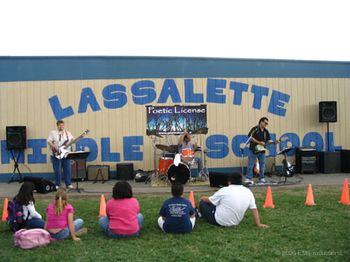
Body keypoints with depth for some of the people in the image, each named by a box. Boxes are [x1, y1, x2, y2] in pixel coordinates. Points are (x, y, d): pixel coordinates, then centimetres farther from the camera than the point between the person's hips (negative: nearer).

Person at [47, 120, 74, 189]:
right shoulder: (53, 133, 2)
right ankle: (57, 185, 12)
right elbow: (49, 141, -5)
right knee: (57, 170, 1)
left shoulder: (68, 133, 12)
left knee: (67, 169, 3)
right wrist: (54, 146, -17)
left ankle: (68, 184, 10)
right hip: (56, 155, -3)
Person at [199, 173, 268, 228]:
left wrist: (202, 198, 21)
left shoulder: (225, 190, -13)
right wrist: (258, 224, 4)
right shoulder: (248, 192, -4)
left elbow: (209, 200, 1)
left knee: (202, 202, 11)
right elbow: (254, 209, -4)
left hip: (219, 221, -5)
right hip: (235, 223, 6)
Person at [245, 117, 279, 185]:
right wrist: (259, 142, -18)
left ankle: (261, 179, 19)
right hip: (254, 150, -6)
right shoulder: (255, 129, -7)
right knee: (250, 165, -6)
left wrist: (274, 142, -8)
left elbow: (268, 140, 12)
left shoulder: (266, 131, 12)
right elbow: (250, 137, -14)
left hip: (262, 150, 6)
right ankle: (248, 179, -5)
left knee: (262, 166, 10)